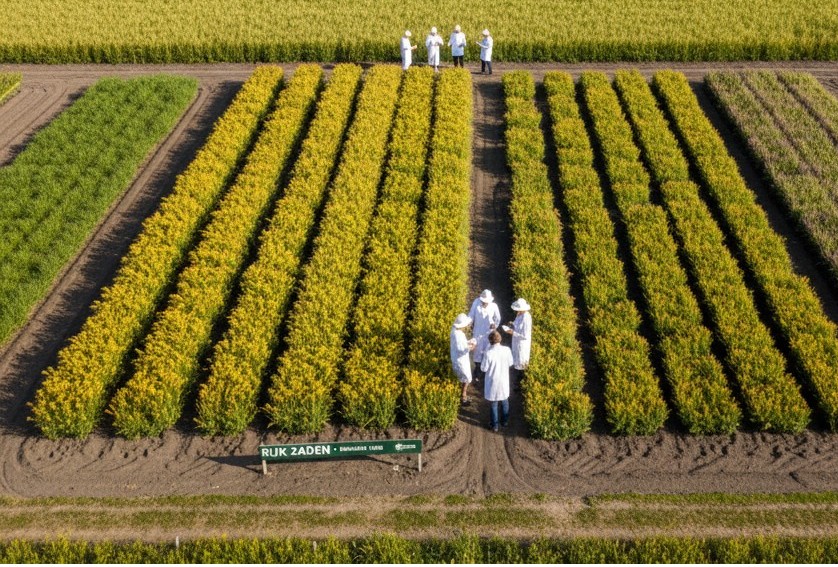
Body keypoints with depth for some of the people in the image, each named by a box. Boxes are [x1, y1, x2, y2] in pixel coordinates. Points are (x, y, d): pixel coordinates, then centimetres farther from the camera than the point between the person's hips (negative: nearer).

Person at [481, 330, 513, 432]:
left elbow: (483, 368, -16)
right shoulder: (507, 350, -17)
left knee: (493, 404, 16)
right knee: (504, 402, 25)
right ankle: (504, 421, 41)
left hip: (493, 382, -3)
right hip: (504, 381, 3)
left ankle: (494, 425, 28)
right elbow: (510, 363, -1)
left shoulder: (489, 353, -27)